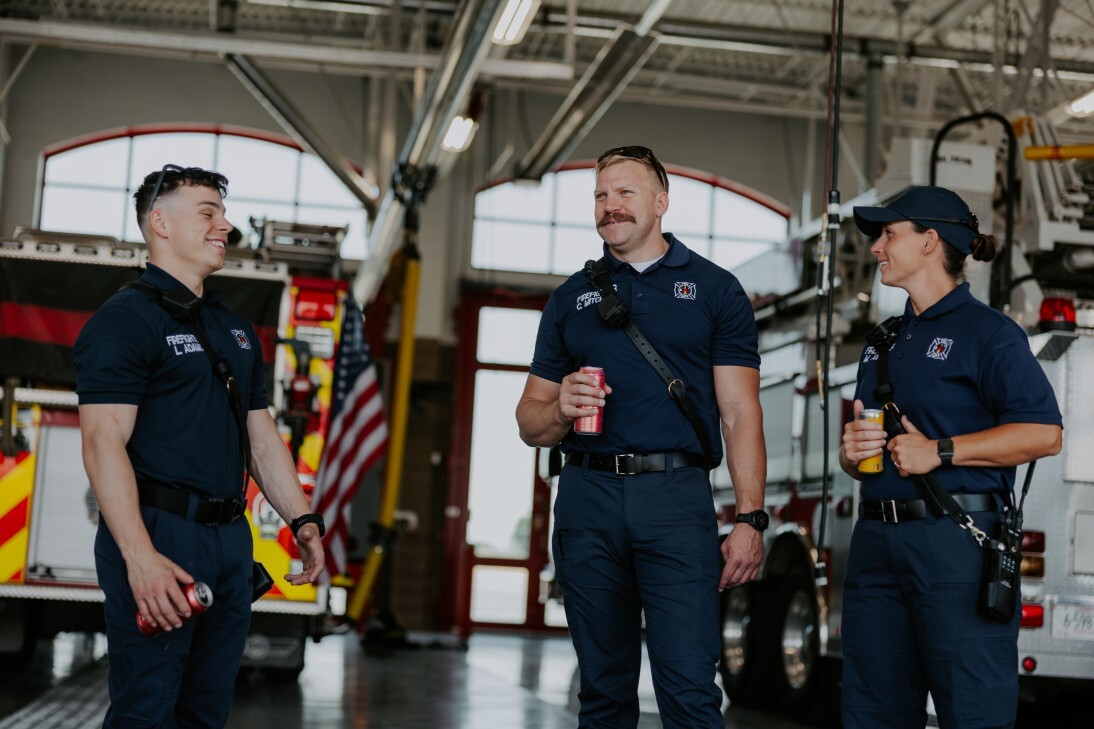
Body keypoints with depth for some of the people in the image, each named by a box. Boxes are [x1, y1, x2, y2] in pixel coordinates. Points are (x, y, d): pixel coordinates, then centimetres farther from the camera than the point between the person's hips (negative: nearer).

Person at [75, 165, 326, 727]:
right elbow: (104, 442, -17)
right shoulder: (125, 319, -8)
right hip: (158, 535, -8)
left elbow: (262, 434, 22)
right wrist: (140, 555, -26)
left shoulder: (236, 330, 18)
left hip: (230, 536, 8)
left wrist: (302, 519, 11)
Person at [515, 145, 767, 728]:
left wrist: (750, 519, -8)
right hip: (588, 497, 3)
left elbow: (740, 413, 3)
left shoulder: (715, 290, 9)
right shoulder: (571, 298, 17)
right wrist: (560, 410, -6)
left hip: (676, 499, -3)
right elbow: (529, 422, 18)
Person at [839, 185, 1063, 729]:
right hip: (877, 541, 8)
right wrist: (852, 452, 3)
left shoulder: (986, 331, -3)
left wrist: (939, 452, -17)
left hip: (956, 541, -8)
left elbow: (1044, 433, -14)